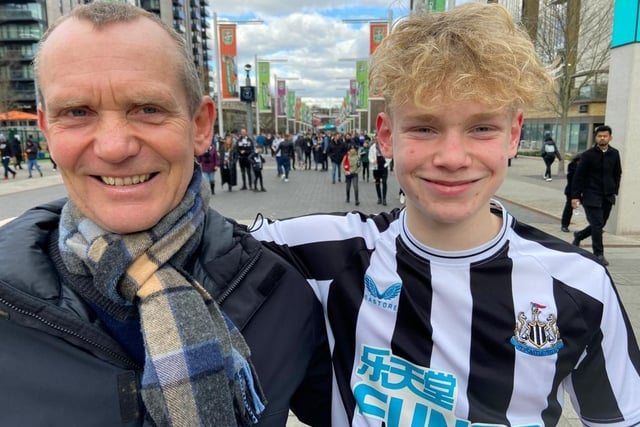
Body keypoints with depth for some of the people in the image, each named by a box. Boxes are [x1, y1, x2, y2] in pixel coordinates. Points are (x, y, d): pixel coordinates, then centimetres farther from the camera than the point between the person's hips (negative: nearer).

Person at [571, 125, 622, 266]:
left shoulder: (614, 154, 5)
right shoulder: (588, 154, -6)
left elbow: (617, 174, 16)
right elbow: (578, 176, -6)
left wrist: (614, 191, 9)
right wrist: (575, 196, -9)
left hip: (607, 196, 5)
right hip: (591, 195, -5)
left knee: (600, 224, 12)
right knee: (597, 224, -5)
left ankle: (579, 235, 37)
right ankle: (599, 254, 6)